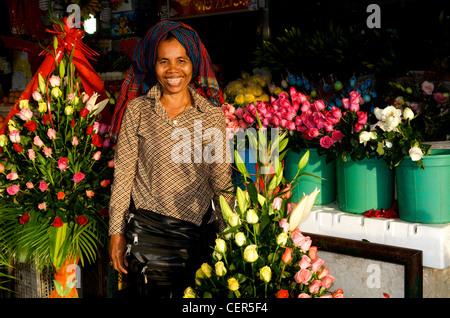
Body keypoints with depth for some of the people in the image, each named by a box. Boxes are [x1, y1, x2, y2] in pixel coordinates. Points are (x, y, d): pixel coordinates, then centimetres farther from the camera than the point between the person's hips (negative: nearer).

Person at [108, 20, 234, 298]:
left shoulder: (213, 114, 2)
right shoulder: (137, 109, -1)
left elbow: (222, 182, 6)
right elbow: (123, 175, 2)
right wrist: (117, 232, 0)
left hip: (199, 232, 1)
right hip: (147, 231, -1)